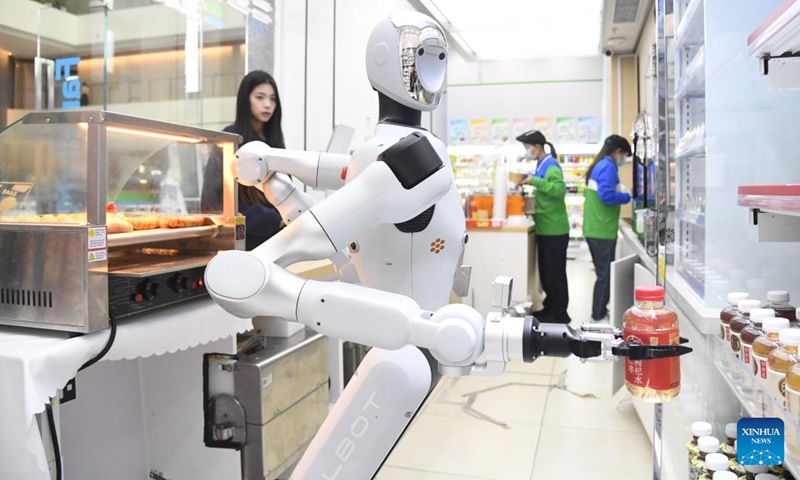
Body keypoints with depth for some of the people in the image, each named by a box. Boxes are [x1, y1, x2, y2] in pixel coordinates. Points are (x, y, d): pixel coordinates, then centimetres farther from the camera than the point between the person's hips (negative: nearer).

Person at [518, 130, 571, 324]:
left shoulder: (550, 165, -14)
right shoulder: (542, 164, 14)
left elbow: (560, 189, -28)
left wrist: (534, 181, -29)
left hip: (554, 230, -10)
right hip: (546, 228, 10)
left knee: (555, 272, -2)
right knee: (546, 270, 15)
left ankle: (559, 314, 8)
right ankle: (550, 308, 26)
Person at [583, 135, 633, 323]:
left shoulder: (598, 166, 16)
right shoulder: (608, 167, -12)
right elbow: (607, 196, -24)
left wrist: (620, 192, 14)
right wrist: (626, 197, -7)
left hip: (595, 228, 9)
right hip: (602, 230, -9)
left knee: (603, 273, 17)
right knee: (605, 275, -2)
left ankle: (600, 312, 24)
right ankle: (598, 317, 4)